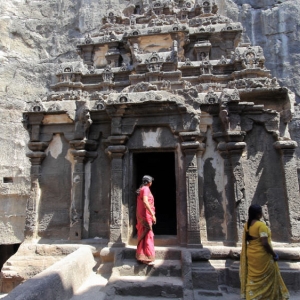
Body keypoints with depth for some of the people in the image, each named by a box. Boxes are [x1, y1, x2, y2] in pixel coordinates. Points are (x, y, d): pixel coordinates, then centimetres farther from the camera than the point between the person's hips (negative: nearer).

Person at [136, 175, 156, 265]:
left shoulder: (141, 189, 17)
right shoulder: (146, 189, -12)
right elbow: (145, 202, -27)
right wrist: (153, 214, -27)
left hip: (141, 216, 10)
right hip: (145, 216, -9)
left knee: (142, 236, 13)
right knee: (147, 236, -5)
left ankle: (141, 256, 19)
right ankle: (147, 258, -1)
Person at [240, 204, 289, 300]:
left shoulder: (247, 225, 1)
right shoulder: (261, 225, -22)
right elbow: (265, 243, -24)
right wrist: (274, 254, -12)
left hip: (250, 255, 7)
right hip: (262, 256, -7)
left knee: (252, 277, 17)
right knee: (269, 277, 13)